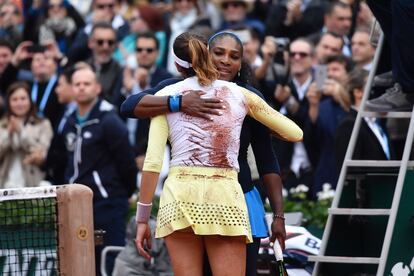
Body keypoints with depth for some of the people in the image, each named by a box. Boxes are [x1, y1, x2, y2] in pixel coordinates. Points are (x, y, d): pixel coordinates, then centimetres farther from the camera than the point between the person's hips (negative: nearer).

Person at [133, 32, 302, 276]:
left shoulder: (166, 95, 9)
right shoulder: (240, 95, 14)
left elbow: (152, 162, 1)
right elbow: (295, 133, 20)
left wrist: (142, 218, 4)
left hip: (180, 194, -1)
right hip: (226, 197, 1)